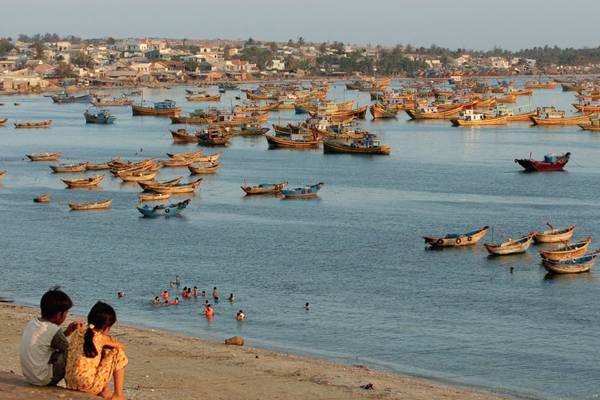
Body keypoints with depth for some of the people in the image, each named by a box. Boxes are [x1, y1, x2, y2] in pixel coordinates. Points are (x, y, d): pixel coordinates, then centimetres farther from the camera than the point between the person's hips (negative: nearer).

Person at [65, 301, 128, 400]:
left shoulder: (77, 332, 5)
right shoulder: (101, 338, -11)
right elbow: (122, 346, 8)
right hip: (88, 386, -7)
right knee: (118, 354, 7)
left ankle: (105, 390, 32)